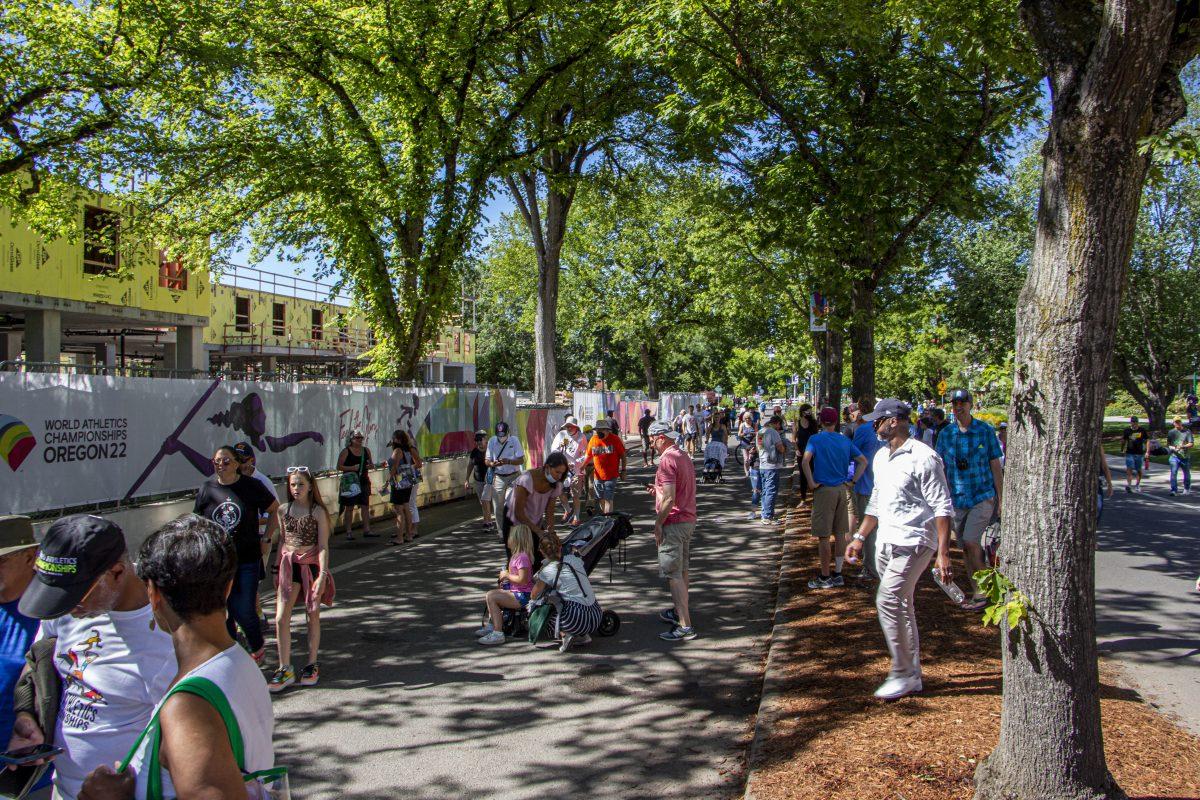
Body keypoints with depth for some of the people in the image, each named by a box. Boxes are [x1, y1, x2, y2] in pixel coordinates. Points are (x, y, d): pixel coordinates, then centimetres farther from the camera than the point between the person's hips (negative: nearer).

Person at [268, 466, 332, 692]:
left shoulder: (318, 512, -7)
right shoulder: (285, 510, 5)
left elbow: (323, 545, -10)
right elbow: (283, 542, 14)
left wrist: (322, 574, -17)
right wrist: (279, 569, 14)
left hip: (311, 565, -3)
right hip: (289, 564, 3)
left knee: (313, 615, 8)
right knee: (281, 618, -5)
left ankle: (312, 664, 22)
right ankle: (285, 669, 3)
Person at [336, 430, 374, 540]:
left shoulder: (366, 450, 10)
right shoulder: (345, 451, -4)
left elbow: (371, 464, 19)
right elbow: (339, 466, -6)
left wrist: (371, 465, -4)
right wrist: (351, 468, -20)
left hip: (363, 481, 4)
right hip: (350, 482, -4)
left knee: (365, 506, 5)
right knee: (349, 507, 1)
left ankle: (366, 529, 12)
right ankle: (349, 531, 7)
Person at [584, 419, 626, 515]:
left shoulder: (615, 439, -10)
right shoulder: (593, 439, 0)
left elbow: (622, 455, -4)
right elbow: (588, 455, 9)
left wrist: (623, 471, -5)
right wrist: (581, 468, -2)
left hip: (611, 475, -4)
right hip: (598, 476, 4)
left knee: (608, 499, -9)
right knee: (601, 499, 15)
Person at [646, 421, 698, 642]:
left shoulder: (667, 460, -18)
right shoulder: (684, 456, 14)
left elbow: (669, 499, -23)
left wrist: (658, 524, -15)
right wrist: (658, 490, 15)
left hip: (673, 522, -10)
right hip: (688, 520, 10)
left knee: (673, 574, -7)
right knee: (681, 570, 19)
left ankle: (685, 626, -8)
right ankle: (679, 611, 31)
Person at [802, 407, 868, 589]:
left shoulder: (816, 439, -7)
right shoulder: (845, 441, 8)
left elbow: (805, 461, -23)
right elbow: (863, 461, 7)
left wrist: (812, 483, -16)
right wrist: (852, 481, 5)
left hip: (824, 490, -5)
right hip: (842, 490, 5)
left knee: (823, 536, 1)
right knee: (840, 533, 12)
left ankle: (825, 577, 7)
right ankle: (838, 574, 19)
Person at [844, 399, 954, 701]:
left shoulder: (922, 457, -14)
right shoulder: (881, 456, 13)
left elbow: (942, 507, -16)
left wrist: (943, 554, -21)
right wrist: (859, 538, 22)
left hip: (912, 543, -9)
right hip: (885, 543, 9)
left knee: (888, 602, -14)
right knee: (901, 607, 13)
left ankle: (902, 674, 0)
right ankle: (912, 675, 24)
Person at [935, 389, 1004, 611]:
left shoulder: (985, 431, -3)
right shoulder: (945, 434, 4)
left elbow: (996, 466, 1)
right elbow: (940, 468, 7)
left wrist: (1000, 499, 0)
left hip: (983, 497, -4)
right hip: (957, 499, 4)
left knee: (970, 541, -16)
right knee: (966, 548, 8)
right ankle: (978, 592, 21)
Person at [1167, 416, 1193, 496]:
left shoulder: (1187, 432, 0)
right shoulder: (1171, 432, 6)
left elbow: (1191, 444, -6)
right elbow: (1168, 443, 10)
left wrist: (1182, 446, -23)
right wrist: (1171, 447, -12)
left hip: (1185, 456, 0)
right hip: (1174, 456, 0)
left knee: (1187, 474, 15)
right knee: (1174, 473, -14)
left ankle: (1187, 489, 36)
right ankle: (1174, 490, -15)